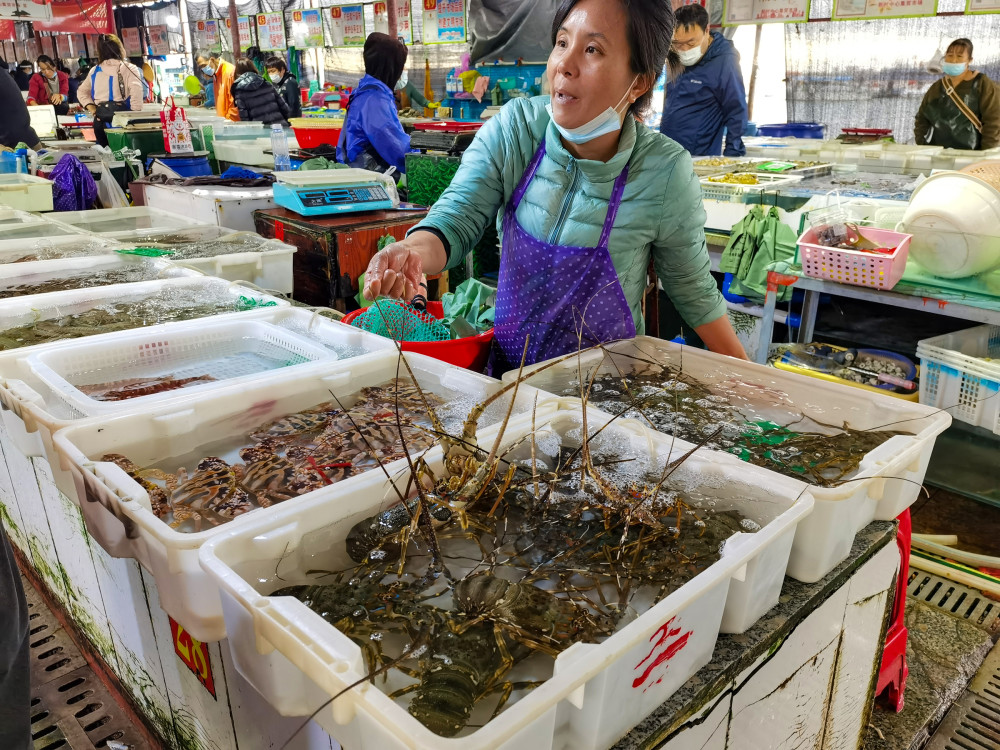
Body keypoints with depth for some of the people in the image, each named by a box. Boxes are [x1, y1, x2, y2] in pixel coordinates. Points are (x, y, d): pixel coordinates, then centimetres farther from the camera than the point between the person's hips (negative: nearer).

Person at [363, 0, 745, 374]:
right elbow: (456, 218, -16)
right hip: (508, 367, 0)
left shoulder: (665, 172, -14)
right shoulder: (511, 129, -10)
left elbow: (694, 291, -2)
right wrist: (413, 253, -39)